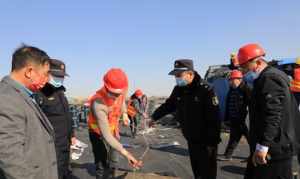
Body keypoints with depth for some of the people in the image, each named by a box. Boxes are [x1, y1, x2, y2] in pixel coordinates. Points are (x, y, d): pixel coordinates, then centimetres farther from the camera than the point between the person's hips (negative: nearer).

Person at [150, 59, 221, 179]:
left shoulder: (205, 90, -20)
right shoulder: (178, 89, 1)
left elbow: (213, 119, -21)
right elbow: (168, 105, 18)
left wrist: (212, 142, -21)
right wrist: (155, 117, 25)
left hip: (206, 141, -6)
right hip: (191, 140, 7)